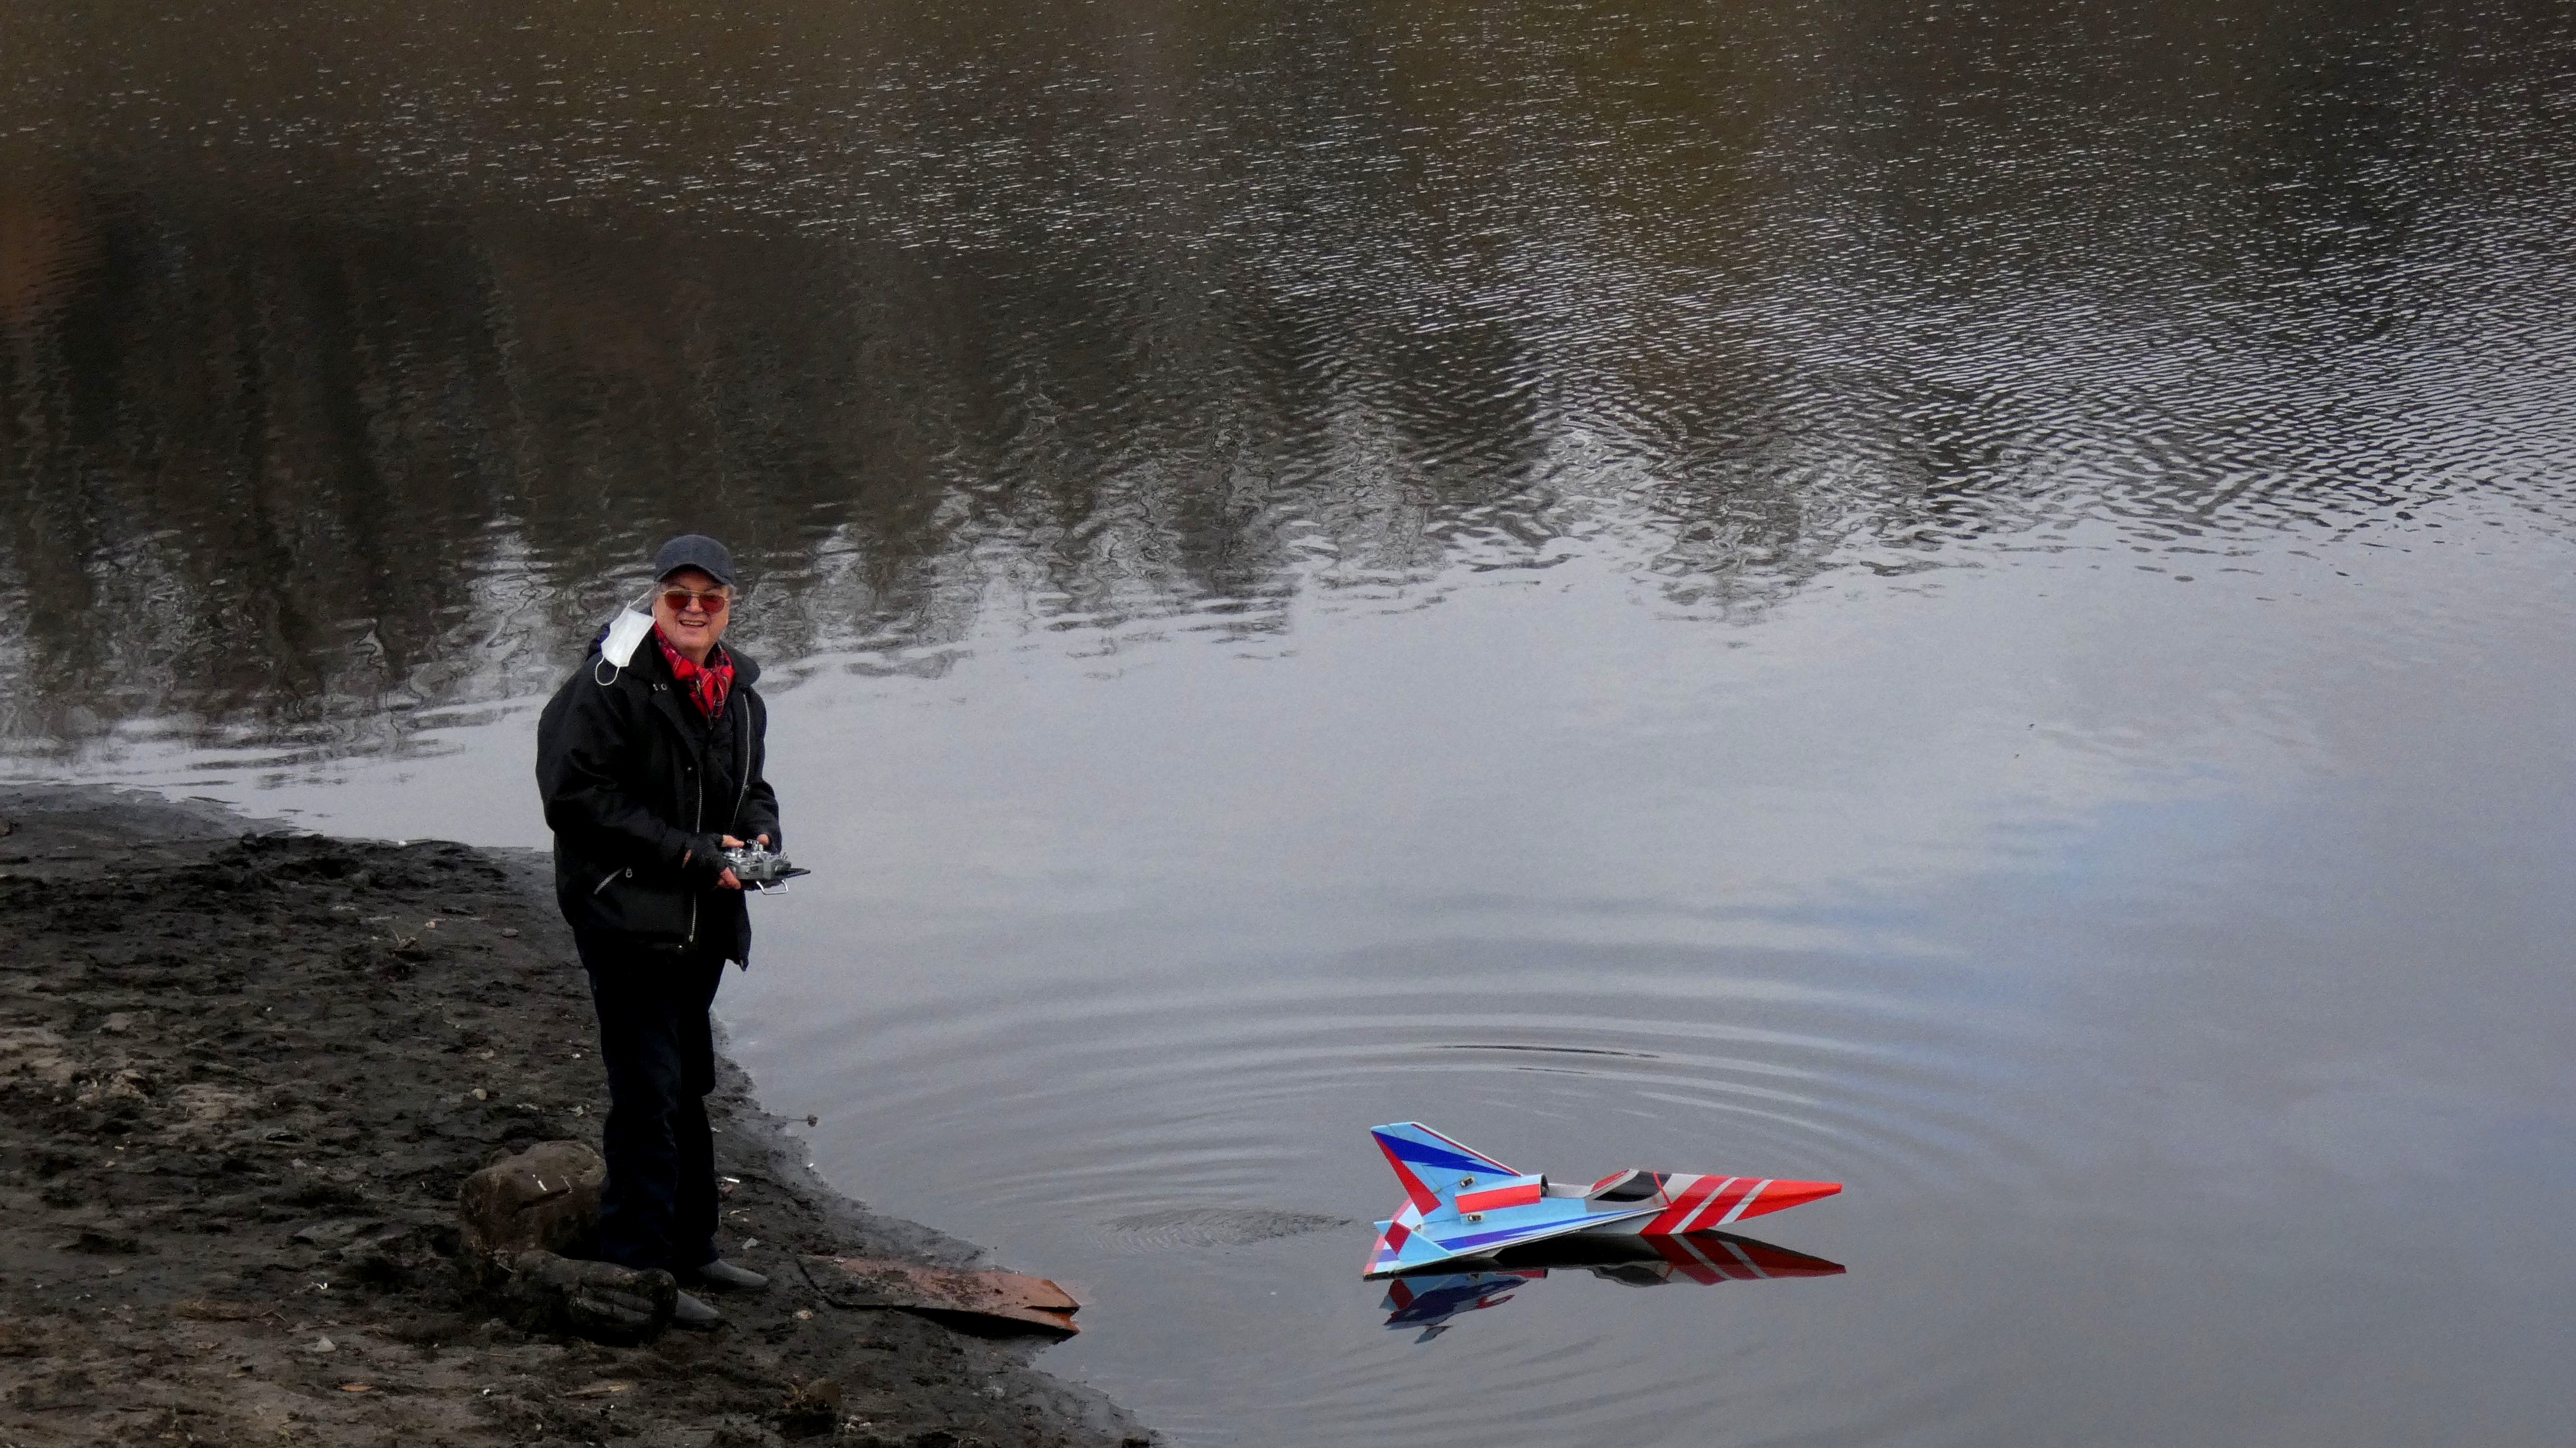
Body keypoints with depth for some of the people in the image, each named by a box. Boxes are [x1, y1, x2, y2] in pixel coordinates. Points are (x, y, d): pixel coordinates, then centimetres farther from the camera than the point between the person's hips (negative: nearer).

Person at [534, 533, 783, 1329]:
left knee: (689, 1085, 17)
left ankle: (688, 1247, 29)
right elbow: (578, 796, -19)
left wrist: (758, 835, 0)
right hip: (625, 917, -8)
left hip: (701, 924, 8)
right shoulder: (610, 684, -14)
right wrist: (690, 855, -20)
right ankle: (637, 1268, -3)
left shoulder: (738, 692, 10)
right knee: (649, 1092, -9)